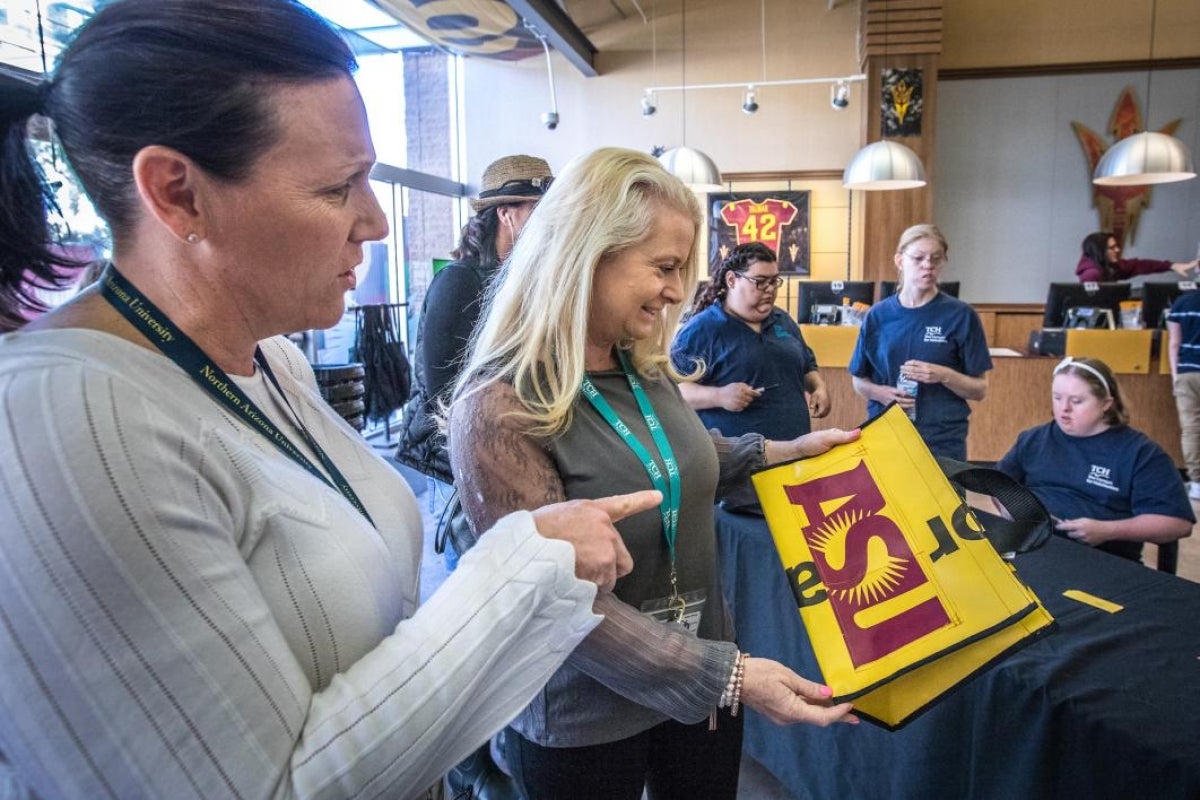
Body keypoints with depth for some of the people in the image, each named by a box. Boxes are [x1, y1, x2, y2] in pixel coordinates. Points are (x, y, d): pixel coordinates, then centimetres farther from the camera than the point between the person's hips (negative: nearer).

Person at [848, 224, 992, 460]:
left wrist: (943, 376, -18)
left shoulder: (960, 315, -4)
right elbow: (859, 381, 9)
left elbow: (980, 390, -1)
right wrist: (879, 392, -11)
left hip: (943, 442, -1)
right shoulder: (878, 315, 2)